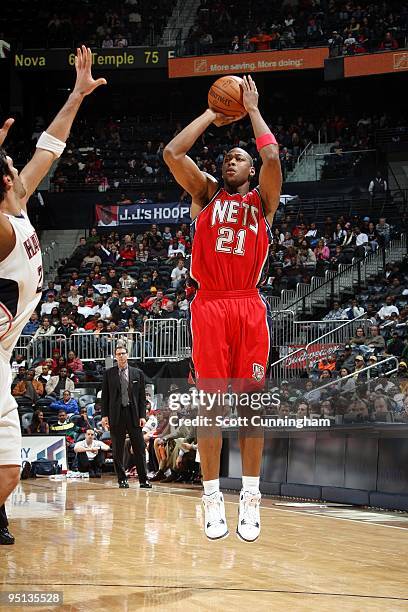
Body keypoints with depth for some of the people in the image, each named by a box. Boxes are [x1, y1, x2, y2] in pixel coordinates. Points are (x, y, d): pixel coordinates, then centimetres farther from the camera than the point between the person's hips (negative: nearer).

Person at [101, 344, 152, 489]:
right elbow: (105, 395, 7)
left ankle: (143, 480, 2)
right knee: (118, 451, 2)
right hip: (116, 414, 0)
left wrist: (142, 416, 0)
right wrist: (104, 415, -1)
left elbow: (142, 396, 8)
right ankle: (122, 480, 10)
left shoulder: (137, 373, 9)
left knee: (139, 449, -2)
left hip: (133, 414, 0)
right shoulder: (108, 373, 8)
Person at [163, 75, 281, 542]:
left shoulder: (262, 200, 13)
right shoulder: (206, 194, 15)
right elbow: (172, 153, 1)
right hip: (208, 306, 0)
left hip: (248, 307, 0)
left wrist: (252, 109, 5)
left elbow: (272, 157, -7)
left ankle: (250, 497, 6)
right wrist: (211, 115, 9)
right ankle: (212, 498, 3)